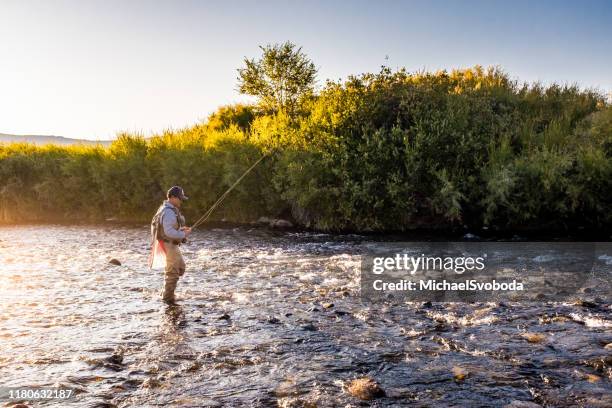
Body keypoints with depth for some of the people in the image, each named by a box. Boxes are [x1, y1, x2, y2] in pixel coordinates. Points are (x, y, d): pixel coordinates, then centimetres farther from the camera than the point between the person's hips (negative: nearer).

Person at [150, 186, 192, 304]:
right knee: (173, 272, -1)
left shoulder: (171, 210, 12)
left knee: (180, 267, 21)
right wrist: (183, 235, -18)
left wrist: (181, 229, 9)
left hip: (172, 244, 11)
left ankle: (166, 292, 28)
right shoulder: (168, 212, -22)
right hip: (169, 244, -11)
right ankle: (168, 298, 9)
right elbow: (169, 232, -28)